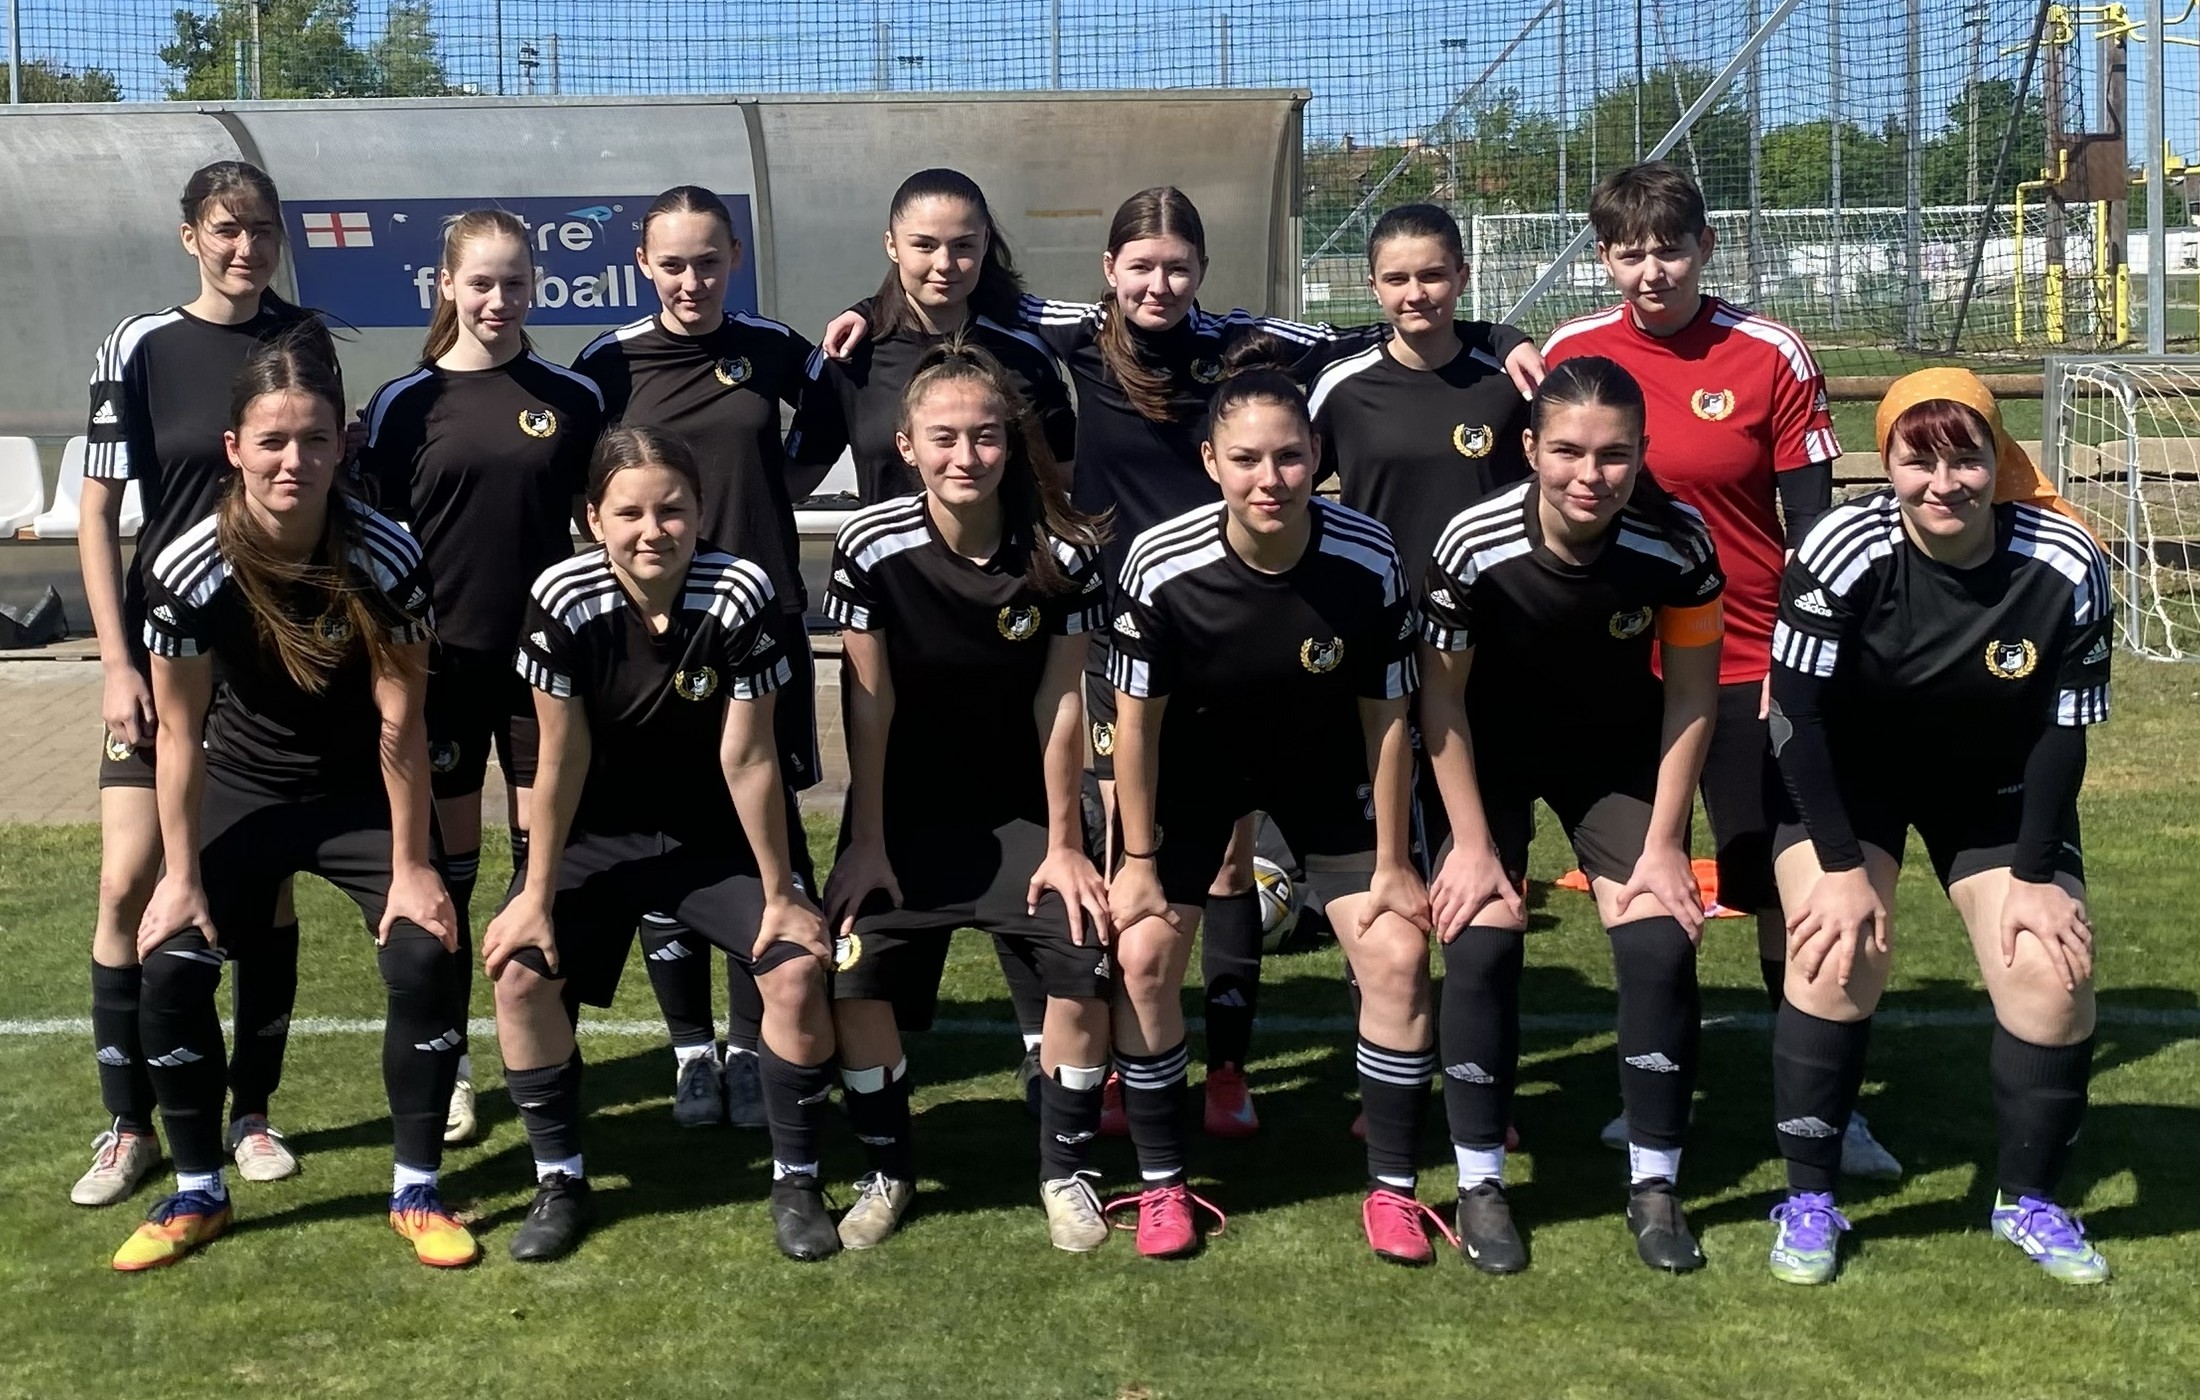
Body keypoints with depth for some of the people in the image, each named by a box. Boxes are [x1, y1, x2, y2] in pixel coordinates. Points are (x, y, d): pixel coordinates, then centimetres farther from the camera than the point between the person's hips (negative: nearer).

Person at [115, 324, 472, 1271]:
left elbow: (400, 722, -19)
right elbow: (179, 733, -13)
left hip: (362, 793, -1)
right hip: (241, 791, 1)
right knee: (171, 969, -13)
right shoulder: (189, 571, -23)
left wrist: (409, 867, -16)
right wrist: (183, 876, -10)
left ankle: (416, 1191, 1)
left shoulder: (385, 559, -25)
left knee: (430, 957, -17)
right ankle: (198, 1193, 9)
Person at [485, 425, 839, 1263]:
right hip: (598, 836, 1)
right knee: (520, 972, -17)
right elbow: (561, 759, -13)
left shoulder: (740, 594, -24)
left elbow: (748, 760, -18)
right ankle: (559, 1182, 5)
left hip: (719, 838, -1)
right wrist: (537, 896, -10)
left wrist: (779, 893, -12)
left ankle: (795, 1182, 2)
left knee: (799, 969, -19)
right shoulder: (562, 599, -22)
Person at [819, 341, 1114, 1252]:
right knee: (854, 978, -14)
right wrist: (866, 843, -8)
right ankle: (887, 1169, 11)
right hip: (903, 810, 0)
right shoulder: (872, 547, -16)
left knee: (1085, 972, -16)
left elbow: (1060, 704, -10)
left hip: (1022, 810, 0)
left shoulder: (1064, 553, -15)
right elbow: (869, 702, -11)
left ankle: (1065, 1169, 7)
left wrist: (1064, 844, -7)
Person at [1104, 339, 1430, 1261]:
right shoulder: (1160, 564, -28)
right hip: (1195, 768, 0)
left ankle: (1392, 1188, 9)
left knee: (1398, 955, -9)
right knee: (1142, 954, -9)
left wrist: (1392, 863, -8)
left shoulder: (1369, 561, -26)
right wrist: (1139, 861, -10)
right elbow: (1136, 718, -15)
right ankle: (1161, 1183, 11)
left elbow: (1385, 720, -14)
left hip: (1325, 771, 1)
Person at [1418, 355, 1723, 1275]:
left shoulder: (1678, 542, -25)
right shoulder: (1474, 544, -29)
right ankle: (1480, 1185, 2)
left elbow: (1690, 693, -11)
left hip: (1620, 751, 1)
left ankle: (1654, 1186, 6)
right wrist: (1473, 844, -14)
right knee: (1480, 940, -14)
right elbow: (1442, 694, -16)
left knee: (1661, 944, -10)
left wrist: (1663, 843, -12)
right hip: (1494, 749, -1)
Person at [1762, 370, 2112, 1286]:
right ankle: (1808, 1199, -1)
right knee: (1838, 953, -18)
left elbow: (2062, 730, -11)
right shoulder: (1843, 553, -28)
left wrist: (2034, 875, -12)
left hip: (1996, 782, 2)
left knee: (2053, 968, -8)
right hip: (1845, 770, -2)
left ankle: (2028, 1200, 15)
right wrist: (1841, 865, -21)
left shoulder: (2065, 567, -21)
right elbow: (1799, 711, -22)